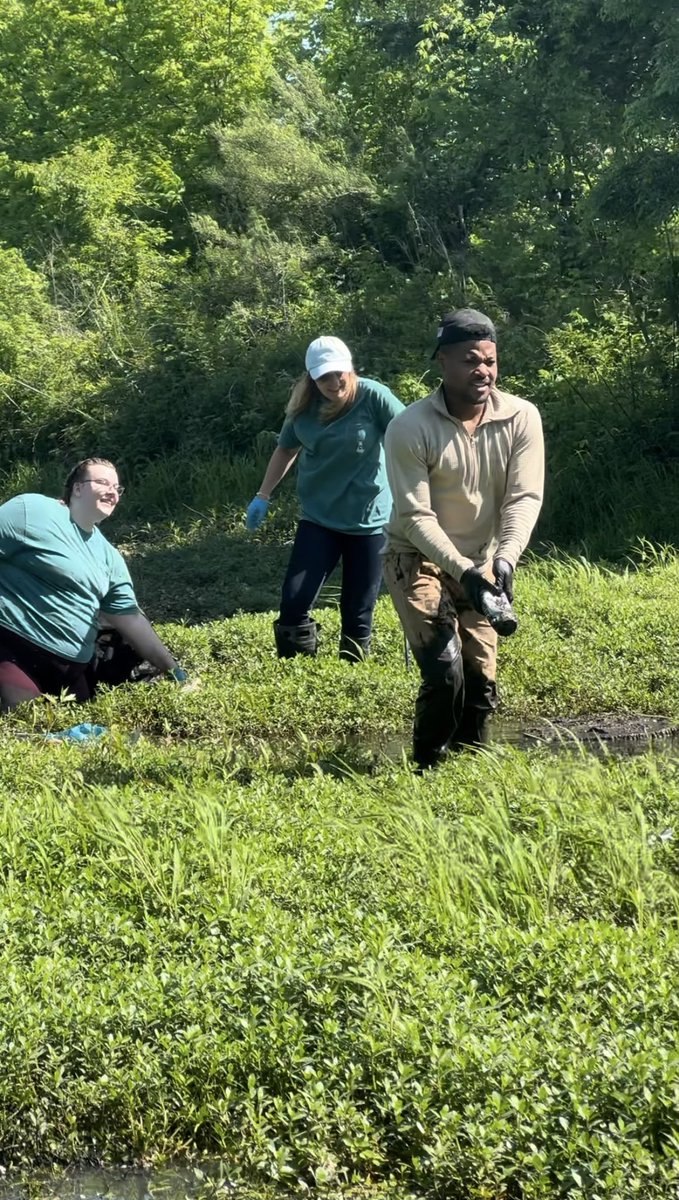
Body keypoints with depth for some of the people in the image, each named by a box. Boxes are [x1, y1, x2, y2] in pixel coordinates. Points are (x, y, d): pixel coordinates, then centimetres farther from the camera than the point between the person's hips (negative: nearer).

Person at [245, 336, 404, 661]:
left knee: (358, 613, 4)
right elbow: (286, 450, 15)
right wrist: (263, 496, 15)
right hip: (318, 519, 3)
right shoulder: (303, 405, -1)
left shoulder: (373, 397, -14)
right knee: (293, 603, -6)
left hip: (369, 520, -3)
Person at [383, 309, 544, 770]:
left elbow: (524, 498, -15)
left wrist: (503, 561, -31)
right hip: (418, 558, -4)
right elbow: (416, 517, -21)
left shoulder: (521, 418, -11)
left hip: (483, 563, 4)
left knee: (481, 677, 3)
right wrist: (464, 571, -32)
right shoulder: (410, 428, -20)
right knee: (445, 673, -17)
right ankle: (428, 773, 0)